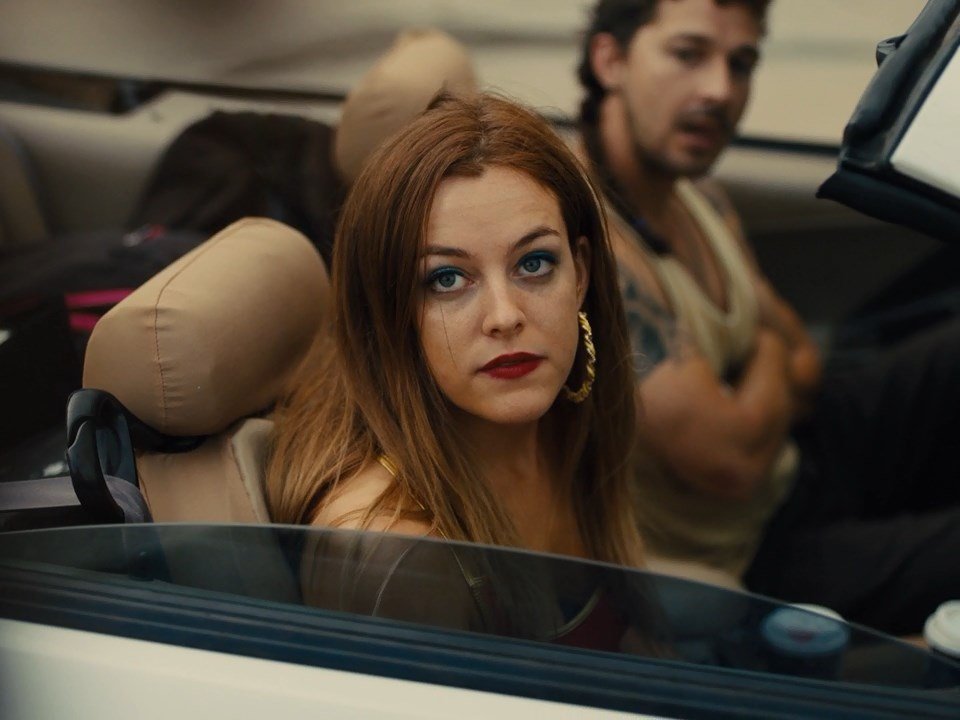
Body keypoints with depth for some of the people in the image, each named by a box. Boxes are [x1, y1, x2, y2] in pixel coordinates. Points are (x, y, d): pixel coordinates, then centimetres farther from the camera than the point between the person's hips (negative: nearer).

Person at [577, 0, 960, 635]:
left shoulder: (697, 195, 2)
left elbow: (805, 365, 12)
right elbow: (731, 460, -29)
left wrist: (751, 399, -11)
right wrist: (772, 364, -7)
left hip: (792, 456, 9)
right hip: (744, 562, -9)